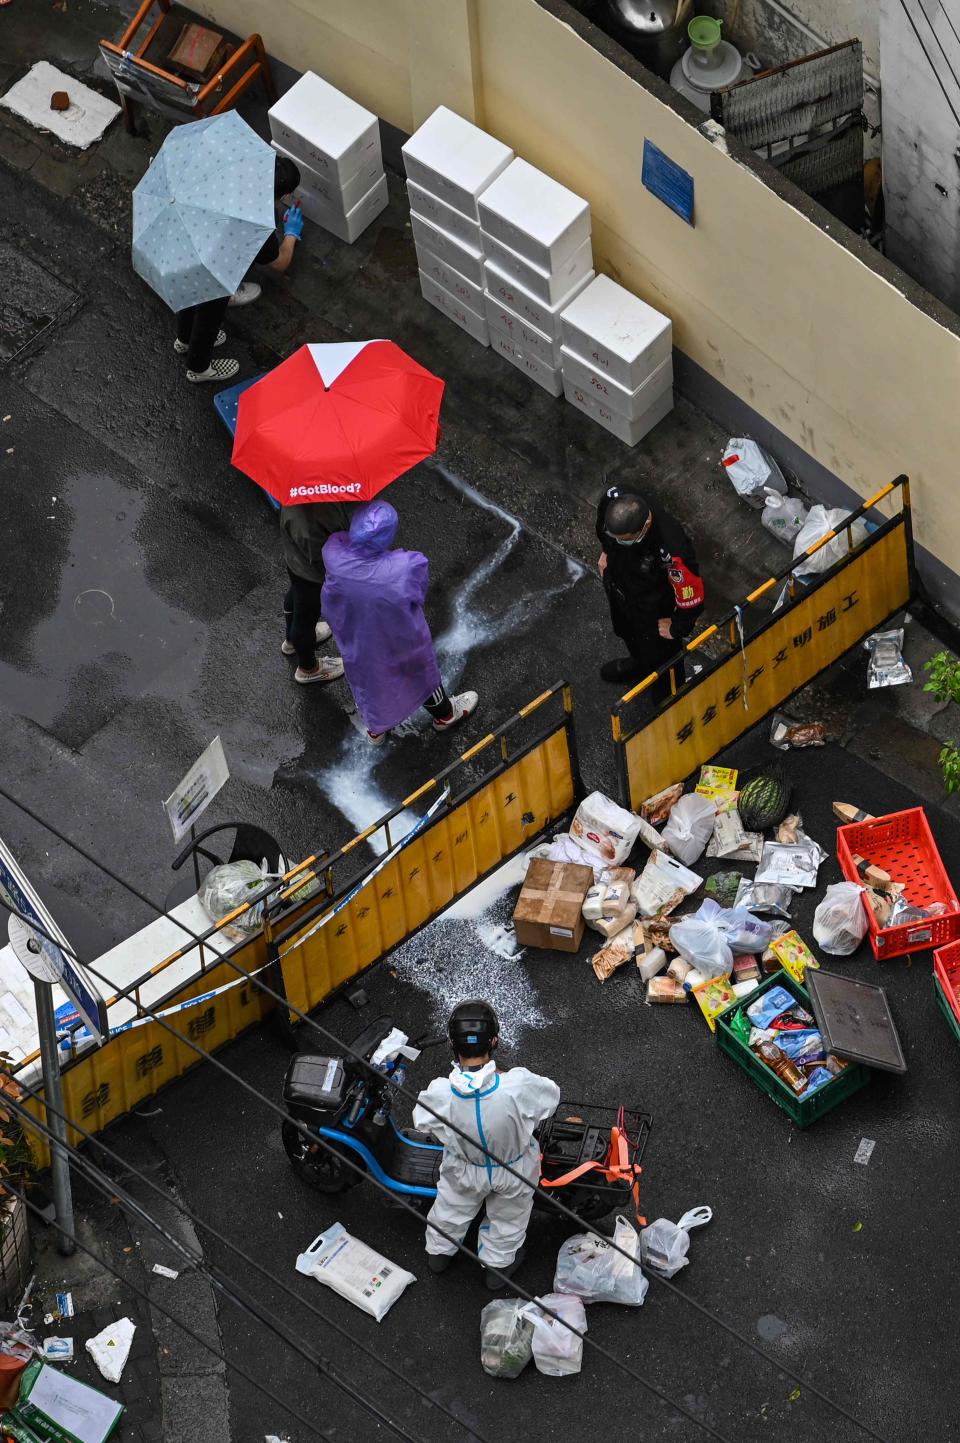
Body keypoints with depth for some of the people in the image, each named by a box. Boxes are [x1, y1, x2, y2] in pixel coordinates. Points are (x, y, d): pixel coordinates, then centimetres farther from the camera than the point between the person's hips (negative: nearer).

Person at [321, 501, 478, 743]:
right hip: (399, 645, -3)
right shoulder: (408, 568, -42)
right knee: (421, 675, 30)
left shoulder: (334, 554, -34)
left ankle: (375, 728, 60)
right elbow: (418, 596, -21)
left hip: (355, 641, 3)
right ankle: (444, 714, 60)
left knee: (367, 679, 33)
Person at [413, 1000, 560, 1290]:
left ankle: (439, 1253, 61)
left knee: (452, 1208, 34)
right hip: (514, 1170, -1)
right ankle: (499, 1266, 57)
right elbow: (551, 1095, -17)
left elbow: (421, 1120, -12)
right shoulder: (519, 1086, -41)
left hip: (465, 1171, 1)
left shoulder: (439, 1094, -37)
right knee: (507, 1216, 32)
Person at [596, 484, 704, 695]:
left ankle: (668, 699, 55)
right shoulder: (613, 499, -34)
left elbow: (692, 598, -32)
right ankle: (639, 665, 70)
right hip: (616, 583, 5)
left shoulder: (672, 550, -49)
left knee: (657, 655, 23)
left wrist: (676, 627, -15)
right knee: (625, 631, 36)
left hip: (652, 606, -5)